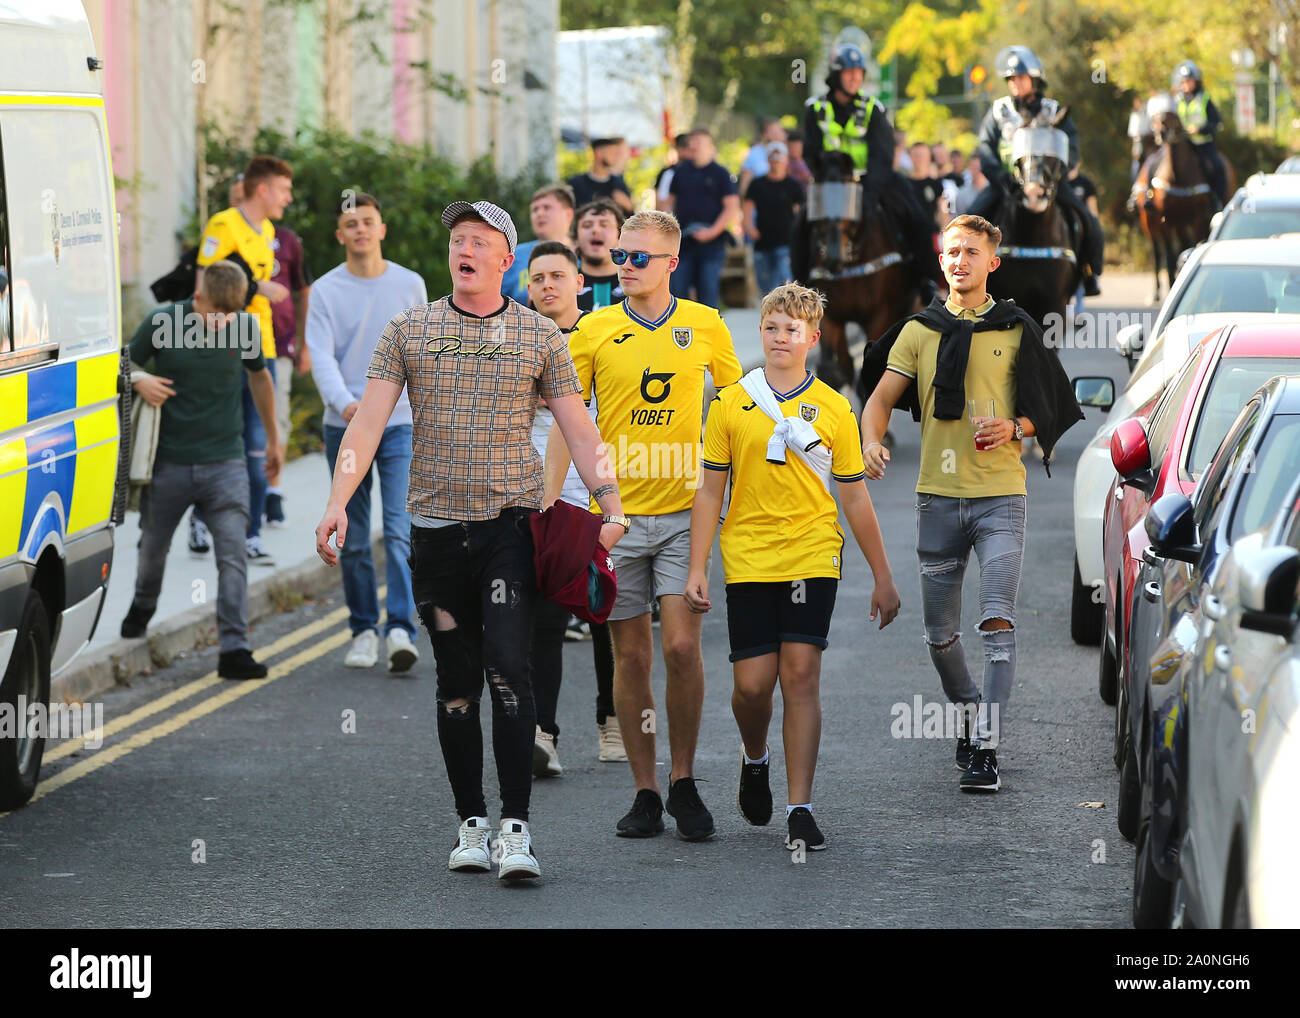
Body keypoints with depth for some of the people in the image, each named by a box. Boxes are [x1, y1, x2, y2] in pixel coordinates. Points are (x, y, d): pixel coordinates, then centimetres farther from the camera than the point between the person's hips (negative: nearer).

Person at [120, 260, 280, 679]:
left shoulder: (245, 327, -3)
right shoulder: (162, 323, -10)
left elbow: (259, 377, 16)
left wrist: (273, 439, 24)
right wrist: (140, 382, -20)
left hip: (225, 461, 0)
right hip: (169, 461, 0)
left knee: (233, 553, -12)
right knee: (153, 546, 17)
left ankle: (233, 648, -12)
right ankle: (143, 605, 49)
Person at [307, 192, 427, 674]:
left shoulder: (410, 285, 5)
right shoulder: (326, 290, 1)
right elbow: (321, 356, -10)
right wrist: (343, 401, -28)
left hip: (400, 423, -1)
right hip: (344, 427, 1)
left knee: (401, 531, -14)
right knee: (353, 539, 6)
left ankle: (401, 630, -19)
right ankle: (364, 630, 17)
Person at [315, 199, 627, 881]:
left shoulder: (539, 336, 6)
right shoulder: (408, 331, 6)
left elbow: (578, 429, 6)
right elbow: (368, 421, 0)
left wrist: (611, 509, -5)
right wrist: (338, 502, -13)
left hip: (512, 525, -2)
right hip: (436, 527, 2)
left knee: (508, 669, -14)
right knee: (457, 682, 6)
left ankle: (516, 826, -14)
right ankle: (470, 823, 15)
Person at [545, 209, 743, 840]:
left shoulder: (705, 326, 2)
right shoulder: (594, 331, 2)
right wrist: (548, 505, 0)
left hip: (684, 511, -1)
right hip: (615, 515, 1)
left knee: (681, 645, -11)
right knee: (631, 656, 4)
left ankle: (684, 783, 5)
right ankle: (645, 794, 12)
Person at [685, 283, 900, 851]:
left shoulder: (832, 410, 4)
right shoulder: (730, 404, 5)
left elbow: (855, 498, 9)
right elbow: (710, 491, 7)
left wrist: (882, 577, 9)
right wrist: (696, 569, 1)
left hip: (812, 561, -1)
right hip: (748, 562, 1)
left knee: (801, 677, -8)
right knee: (752, 684, -1)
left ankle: (800, 809, -5)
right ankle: (754, 759, 32)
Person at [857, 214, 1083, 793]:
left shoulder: (1016, 331, 7)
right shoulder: (919, 332, 9)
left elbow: (1048, 409, 12)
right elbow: (881, 398, 4)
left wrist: (1015, 427, -9)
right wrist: (871, 441, -17)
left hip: (1000, 495, -2)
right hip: (938, 495, 2)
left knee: (996, 621, -15)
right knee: (940, 633, 8)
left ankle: (987, 749, -16)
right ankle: (968, 712, 34)